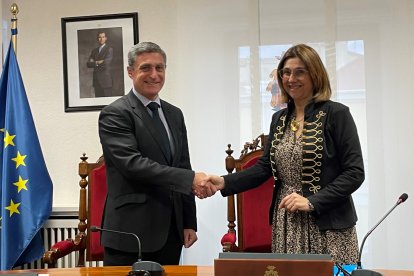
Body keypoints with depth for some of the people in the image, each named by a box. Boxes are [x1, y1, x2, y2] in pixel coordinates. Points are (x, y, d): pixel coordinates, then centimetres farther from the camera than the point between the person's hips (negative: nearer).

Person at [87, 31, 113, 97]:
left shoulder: (109, 49, -1)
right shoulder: (94, 51, 17)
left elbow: (106, 62, -13)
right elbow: (88, 64, 7)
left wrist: (95, 62, -1)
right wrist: (97, 63, -8)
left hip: (106, 79, -5)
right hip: (96, 80, 5)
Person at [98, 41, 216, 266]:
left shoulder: (175, 114, 14)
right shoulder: (114, 114, -8)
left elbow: (183, 167, 15)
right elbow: (132, 163, -21)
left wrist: (189, 223, 10)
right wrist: (191, 179, -25)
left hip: (171, 231, 6)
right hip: (131, 232, -6)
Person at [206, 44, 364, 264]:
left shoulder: (336, 114, -7)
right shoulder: (279, 118, 10)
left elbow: (355, 173, -10)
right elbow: (264, 167, 10)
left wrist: (312, 201, -19)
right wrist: (225, 182, -5)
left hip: (327, 227, -5)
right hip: (286, 226, 5)